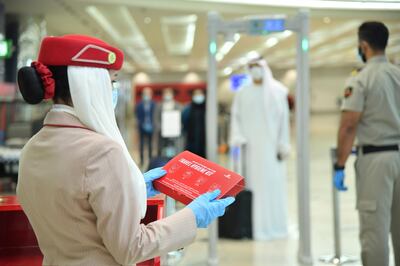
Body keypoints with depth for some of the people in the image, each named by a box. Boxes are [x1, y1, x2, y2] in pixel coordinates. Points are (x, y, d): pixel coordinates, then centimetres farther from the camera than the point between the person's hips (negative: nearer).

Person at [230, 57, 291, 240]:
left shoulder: (277, 92, 5)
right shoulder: (243, 93, 10)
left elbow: (283, 119, 2)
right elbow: (236, 117, 5)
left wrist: (283, 145, -5)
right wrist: (237, 137, -11)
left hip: (271, 145, -1)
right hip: (251, 145, 1)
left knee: (273, 182, -2)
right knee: (254, 183, -2)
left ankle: (274, 225, 7)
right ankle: (256, 226, 2)